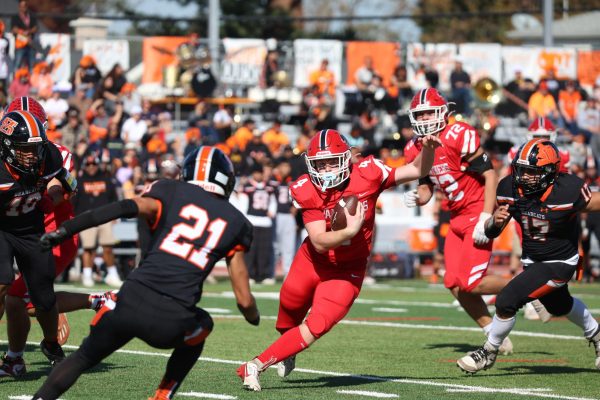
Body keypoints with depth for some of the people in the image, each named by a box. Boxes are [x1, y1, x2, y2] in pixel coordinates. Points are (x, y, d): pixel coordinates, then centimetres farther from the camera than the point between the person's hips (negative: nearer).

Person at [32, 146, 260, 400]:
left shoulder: (171, 193, 13)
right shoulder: (235, 223, 16)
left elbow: (126, 208, -8)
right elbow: (244, 300, 14)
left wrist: (63, 231, -10)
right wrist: (254, 318, 38)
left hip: (132, 302, 0)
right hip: (171, 323, 0)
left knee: (83, 358, 25)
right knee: (202, 326, 36)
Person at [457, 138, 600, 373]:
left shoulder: (567, 191, -32)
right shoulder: (510, 188, -18)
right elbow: (491, 233, -10)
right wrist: (495, 221, -31)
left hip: (559, 263, -6)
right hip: (531, 260, 6)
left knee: (507, 301, -18)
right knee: (559, 305, 31)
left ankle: (489, 353, 7)